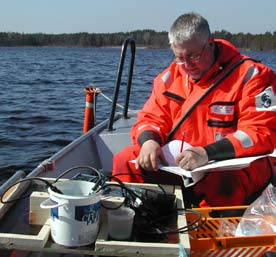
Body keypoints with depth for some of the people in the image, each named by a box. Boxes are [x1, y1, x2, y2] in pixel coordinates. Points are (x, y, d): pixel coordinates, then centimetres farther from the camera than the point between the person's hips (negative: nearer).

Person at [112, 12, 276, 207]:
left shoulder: (250, 75, -8)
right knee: (126, 161, -12)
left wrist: (208, 153, -29)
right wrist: (149, 140, -17)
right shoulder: (171, 76, 8)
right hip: (179, 161, 5)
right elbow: (152, 117, 10)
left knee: (223, 181, -39)